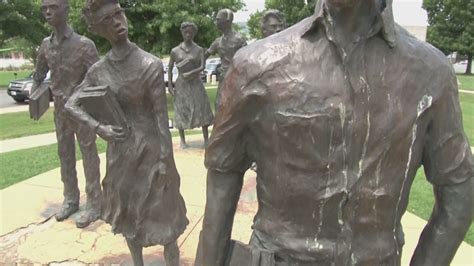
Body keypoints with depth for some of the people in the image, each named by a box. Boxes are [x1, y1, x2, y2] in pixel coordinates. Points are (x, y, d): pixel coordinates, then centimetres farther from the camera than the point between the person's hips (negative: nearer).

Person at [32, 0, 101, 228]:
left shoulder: (84, 45, -14)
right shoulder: (46, 45, 3)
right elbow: (39, 75, 17)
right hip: (60, 111, 6)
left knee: (89, 157, 2)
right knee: (65, 156, 14)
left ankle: (94, 204, 11)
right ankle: (70, 200, 28)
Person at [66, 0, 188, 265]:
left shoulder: (151, 65, -16)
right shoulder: (98, 71, -8)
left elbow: (161, 116, -15)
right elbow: (71, 104, 2)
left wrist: (165, 159, -14)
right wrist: (100, 128, -14)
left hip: (150, 147, -3)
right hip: (121, 150, 3)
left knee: (162, 209, 10)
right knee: (128, 210, 17)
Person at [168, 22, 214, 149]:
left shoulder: (199, 50, 0)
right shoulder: (175, 51, 2)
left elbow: (202, 67, -12)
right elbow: (170, 68, 6)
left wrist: (191, 73, -27)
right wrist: (169, 85, -2)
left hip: (196, 84, 0)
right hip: (181, 84, 1)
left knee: (202, 110, -3)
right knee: (181, 111, 2)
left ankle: (206, 139, 4)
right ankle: (182, 140, 14)